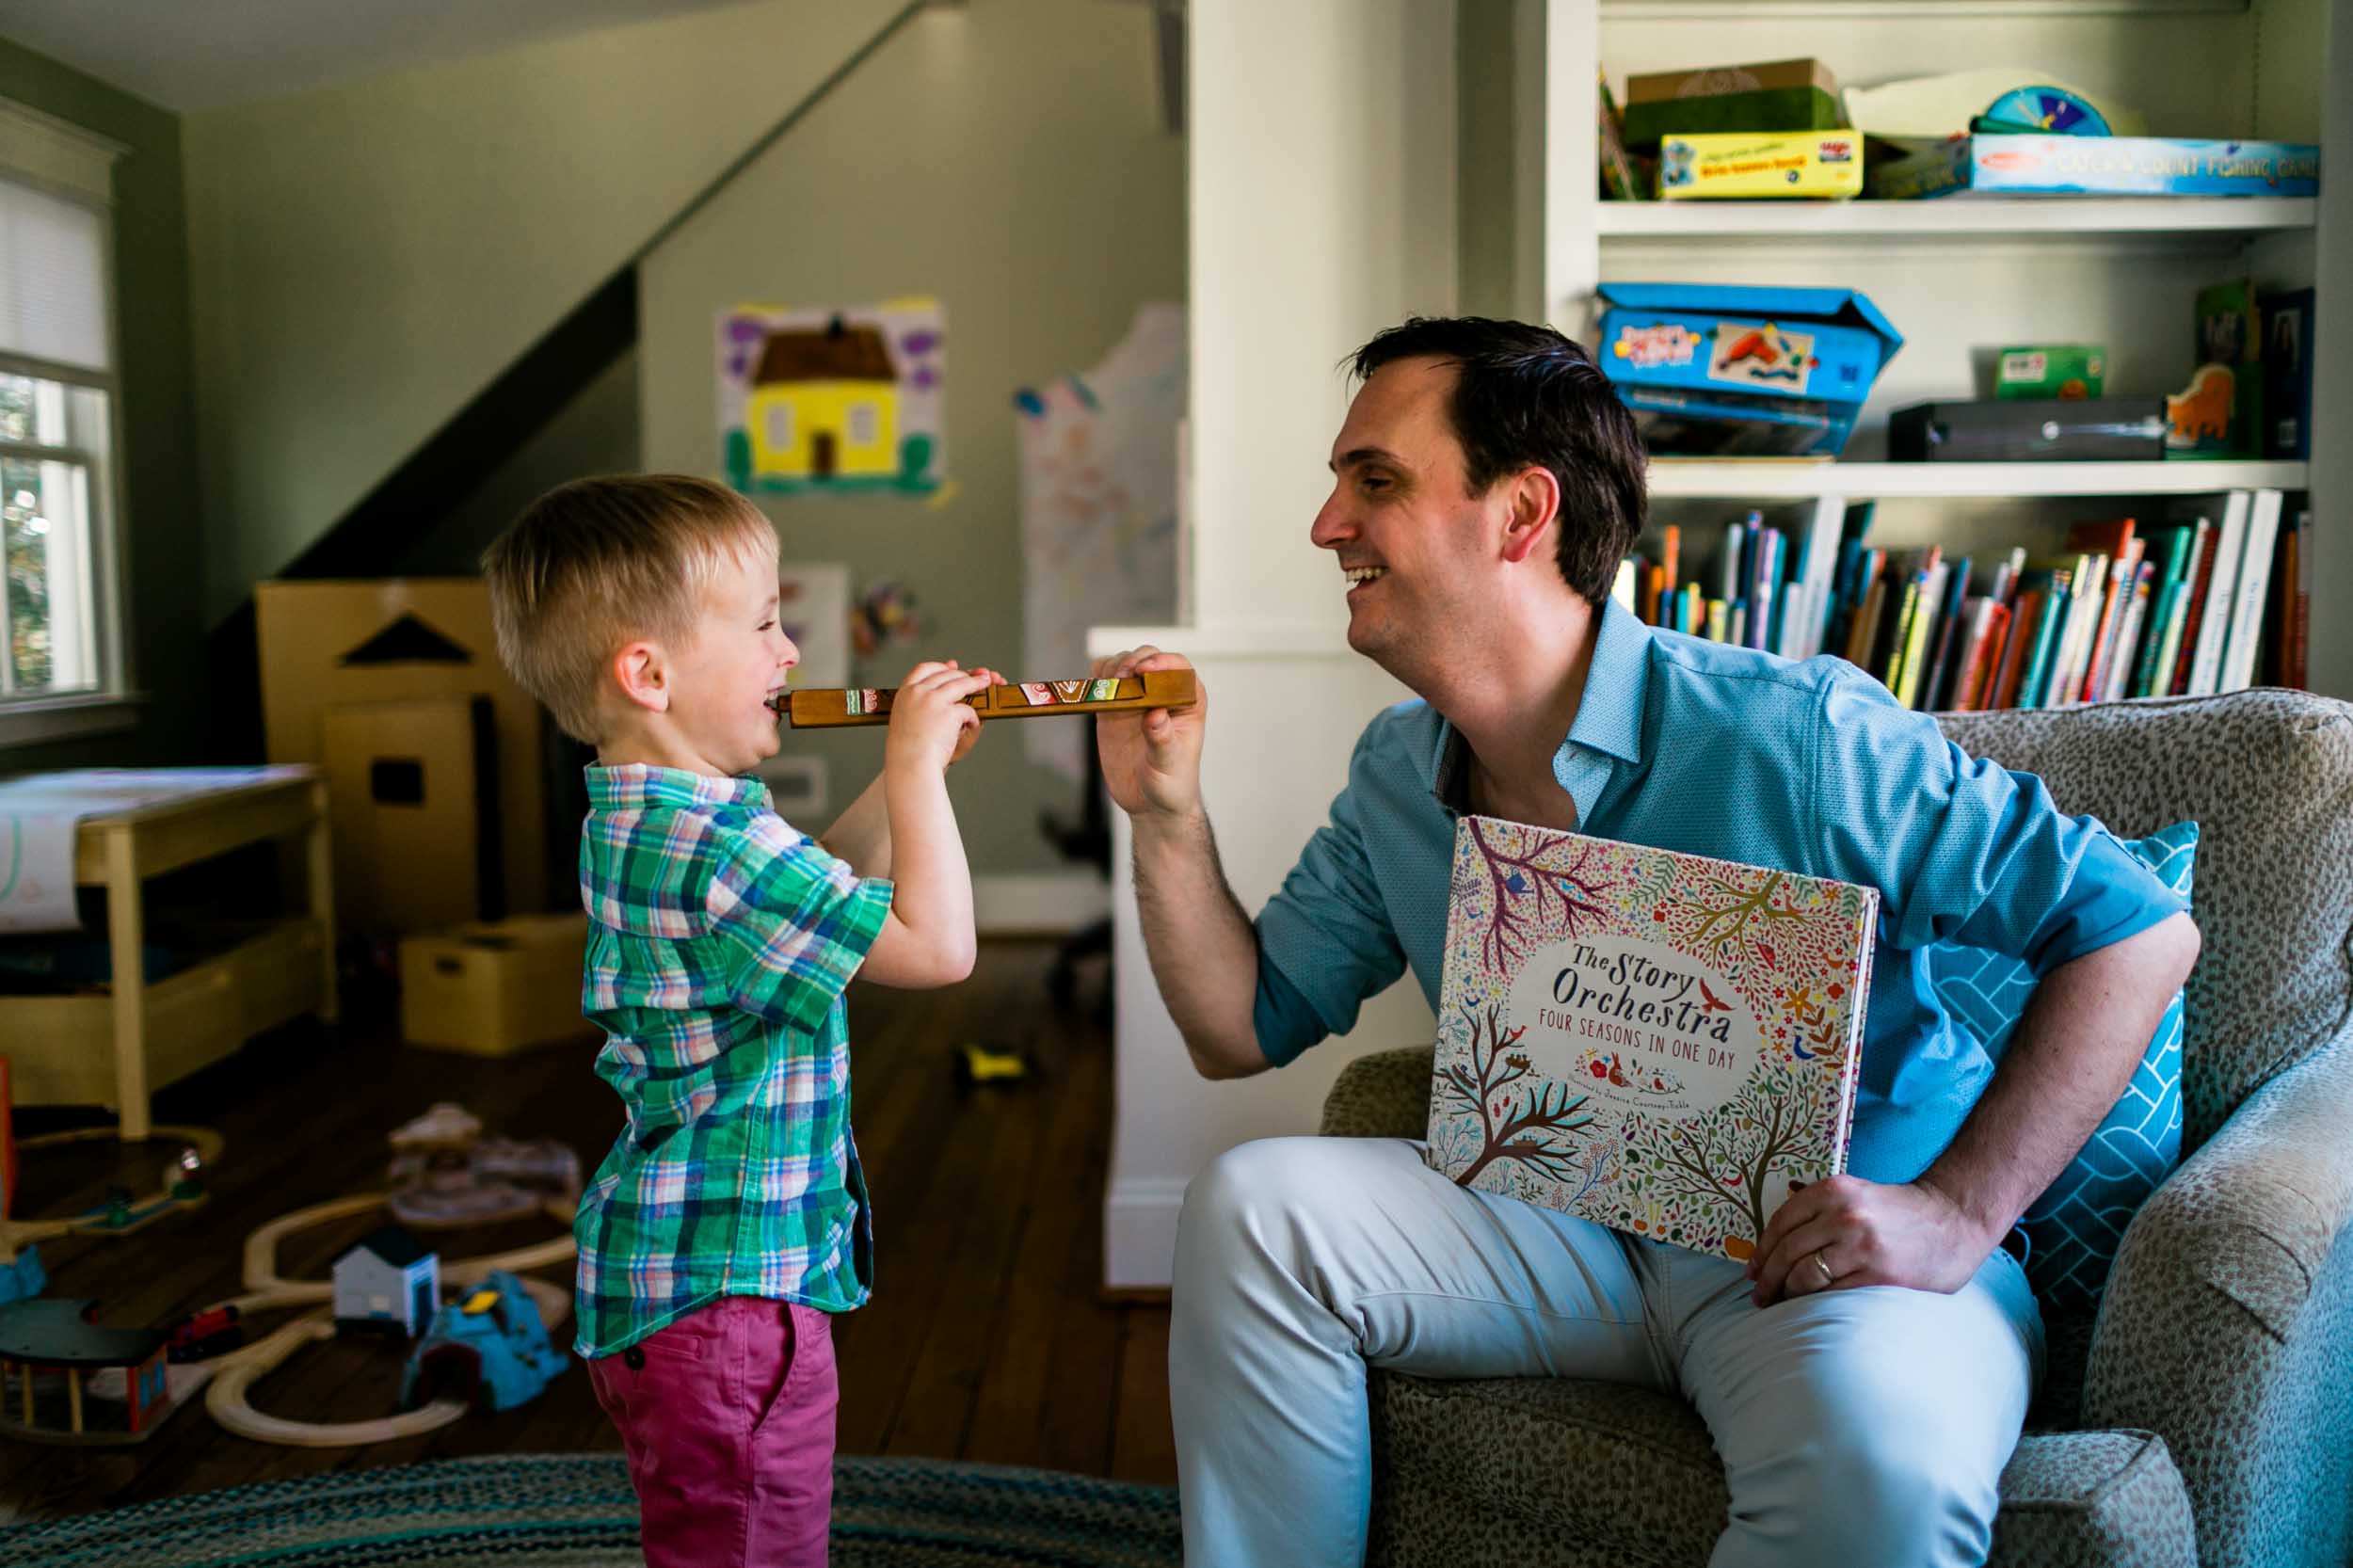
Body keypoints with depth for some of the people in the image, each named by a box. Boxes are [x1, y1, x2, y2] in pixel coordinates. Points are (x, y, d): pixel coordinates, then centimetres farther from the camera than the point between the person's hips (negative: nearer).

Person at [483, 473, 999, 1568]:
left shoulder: (636, 822, 8)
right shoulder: (710, 843, -26)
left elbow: (812, 889, 21)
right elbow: (937, 945, -27)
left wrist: (907, 771, 10)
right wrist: (916, 765, -17)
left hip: (675, 1276, 11)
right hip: (724, 1289, -11)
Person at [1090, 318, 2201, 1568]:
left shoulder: (1796, 737, -19)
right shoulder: (1395, 778, 2)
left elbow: (2139, 930, -14)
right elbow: (1242, 1030, 8)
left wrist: (1957, 1212, -22)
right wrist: (1166, 813, -5)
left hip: (1837, 1261, -4)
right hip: (1577, 1239, 5)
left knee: (1875, 1461, -37)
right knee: (1251, 1204, -14)